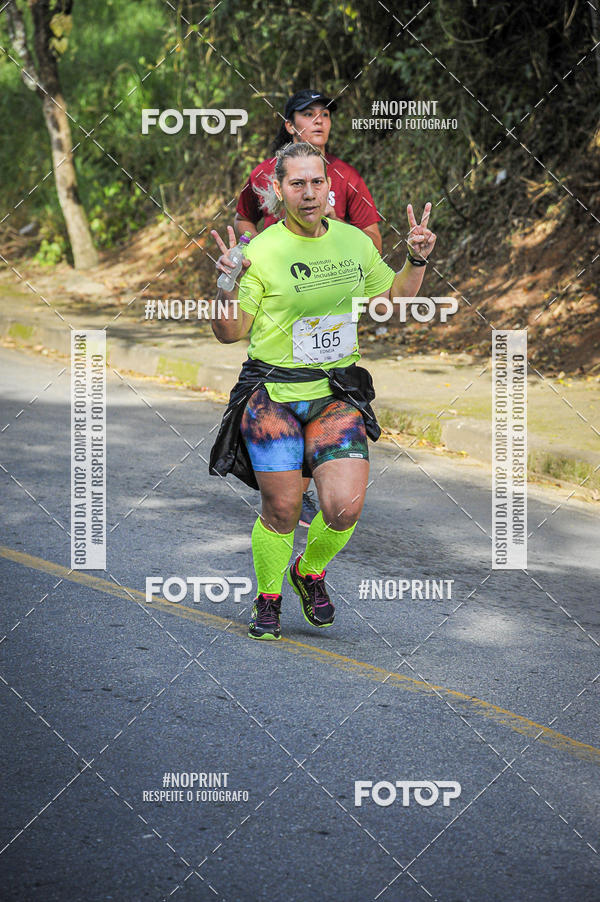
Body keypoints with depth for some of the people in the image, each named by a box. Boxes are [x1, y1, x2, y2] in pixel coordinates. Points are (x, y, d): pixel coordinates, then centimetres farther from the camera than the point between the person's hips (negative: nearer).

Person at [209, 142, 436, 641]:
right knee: (282, 511, -2)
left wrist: (417, 261, 6)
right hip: (272, 395, -3)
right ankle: (268, 599, 25)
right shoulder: (262, 251, -9)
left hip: (338, 394, 3)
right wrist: (228, 284, -23)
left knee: (345, 507, -10)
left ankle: (309, 572, 22)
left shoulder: (354, 241, 5)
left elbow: (393, 299, 21)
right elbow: (229, 333, -7)